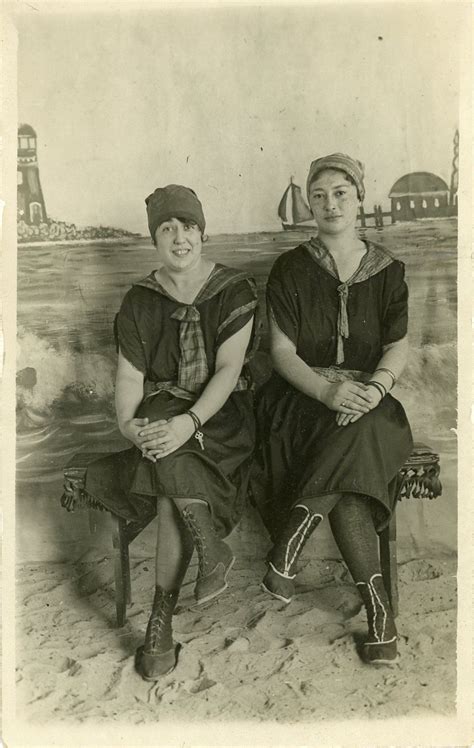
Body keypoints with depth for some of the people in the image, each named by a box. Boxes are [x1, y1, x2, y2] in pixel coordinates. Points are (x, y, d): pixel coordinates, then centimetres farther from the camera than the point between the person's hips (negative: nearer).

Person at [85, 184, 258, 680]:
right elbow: (129, 375, 1)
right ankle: (214, 552, -7)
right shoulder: (140, 301, 6)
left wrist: (190, 422, -27)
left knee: (171, 474, -31)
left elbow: (229, 369, -11)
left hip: (221, 414, -2)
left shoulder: (234, 291, -2)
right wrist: (128, 423, -21)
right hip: (162, 409, 3)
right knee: (175, 472, -32)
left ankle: (161, 621, -17)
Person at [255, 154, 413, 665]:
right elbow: (282, 351, -4)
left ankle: (288, 545, -24)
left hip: (367, 398, 2)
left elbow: (398, 346, 3)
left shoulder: (388, 271, 10)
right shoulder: (291, 269, 3)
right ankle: (378, 609, -21)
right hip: (302, 398, -2)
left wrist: (374, 386, -21)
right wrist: (327, 390, -24)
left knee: (355, 435, -36)